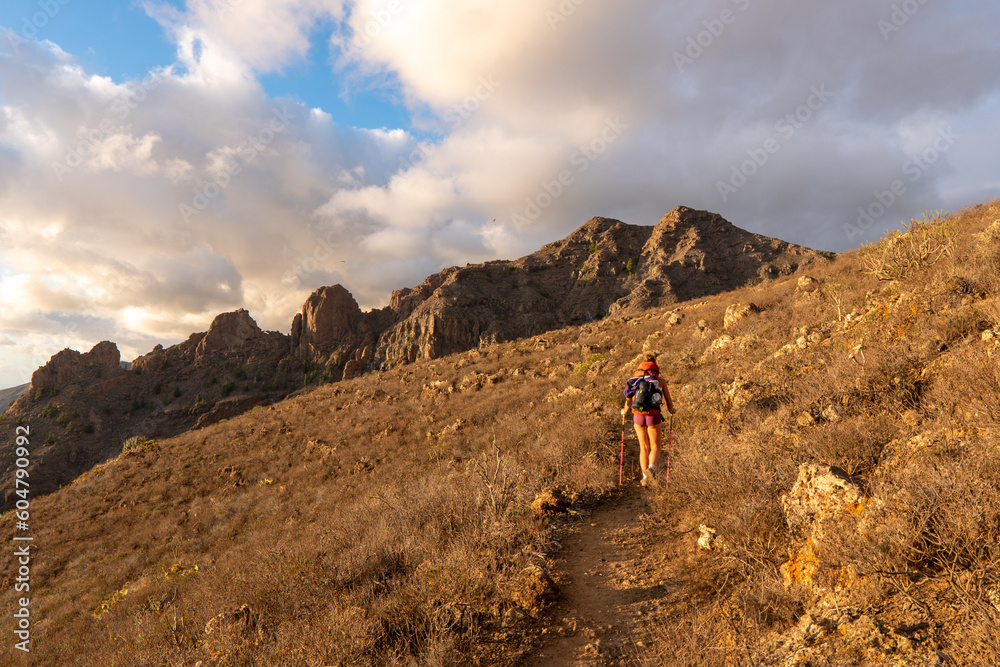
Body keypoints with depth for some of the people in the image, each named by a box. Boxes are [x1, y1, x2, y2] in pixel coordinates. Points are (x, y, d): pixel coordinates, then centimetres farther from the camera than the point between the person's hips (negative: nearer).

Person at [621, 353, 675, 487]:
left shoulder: (635, 378, 8)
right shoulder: (660, 380, 5)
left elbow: (629, 400, 5)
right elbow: (669, 403, 8)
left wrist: (624, 411, 25)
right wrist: (672, 411, 30)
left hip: (638, 416, 2)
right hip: (653, 417, -2)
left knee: (643, 447, 19)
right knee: (655, 448, 13)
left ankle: (645, 477, 14)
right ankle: (651, 468, -16)